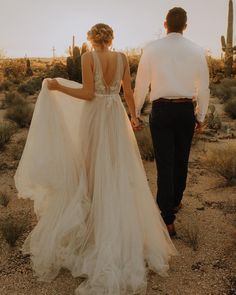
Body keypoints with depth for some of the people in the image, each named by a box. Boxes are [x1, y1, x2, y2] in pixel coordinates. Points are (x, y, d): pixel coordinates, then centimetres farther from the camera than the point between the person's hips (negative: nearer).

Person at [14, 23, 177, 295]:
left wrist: (58, 87, -4)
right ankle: (121, 223, 18)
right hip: (116, 116, 3)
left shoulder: (88, 57, -8)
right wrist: (133, 116, 18)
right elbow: (128, 92, 4)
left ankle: (94, 219, 21)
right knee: (119, 169, 11)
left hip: (93, 116, -3)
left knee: (94, 167, 11)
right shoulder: (122, 57, 3)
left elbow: (88, 94, -13)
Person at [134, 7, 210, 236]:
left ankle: (168, 220, 0)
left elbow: (141, 84, -2)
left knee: (164, 164, 1)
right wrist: (201, 116, 15)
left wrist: (135, 112, 10)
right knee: (181, 160, 19)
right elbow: (203, 87, 3)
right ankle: (175, 202, 39)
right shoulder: (196, 50, 0)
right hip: (186, 110, 2)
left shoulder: (152, 49, -5)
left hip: (161, 110, -2)